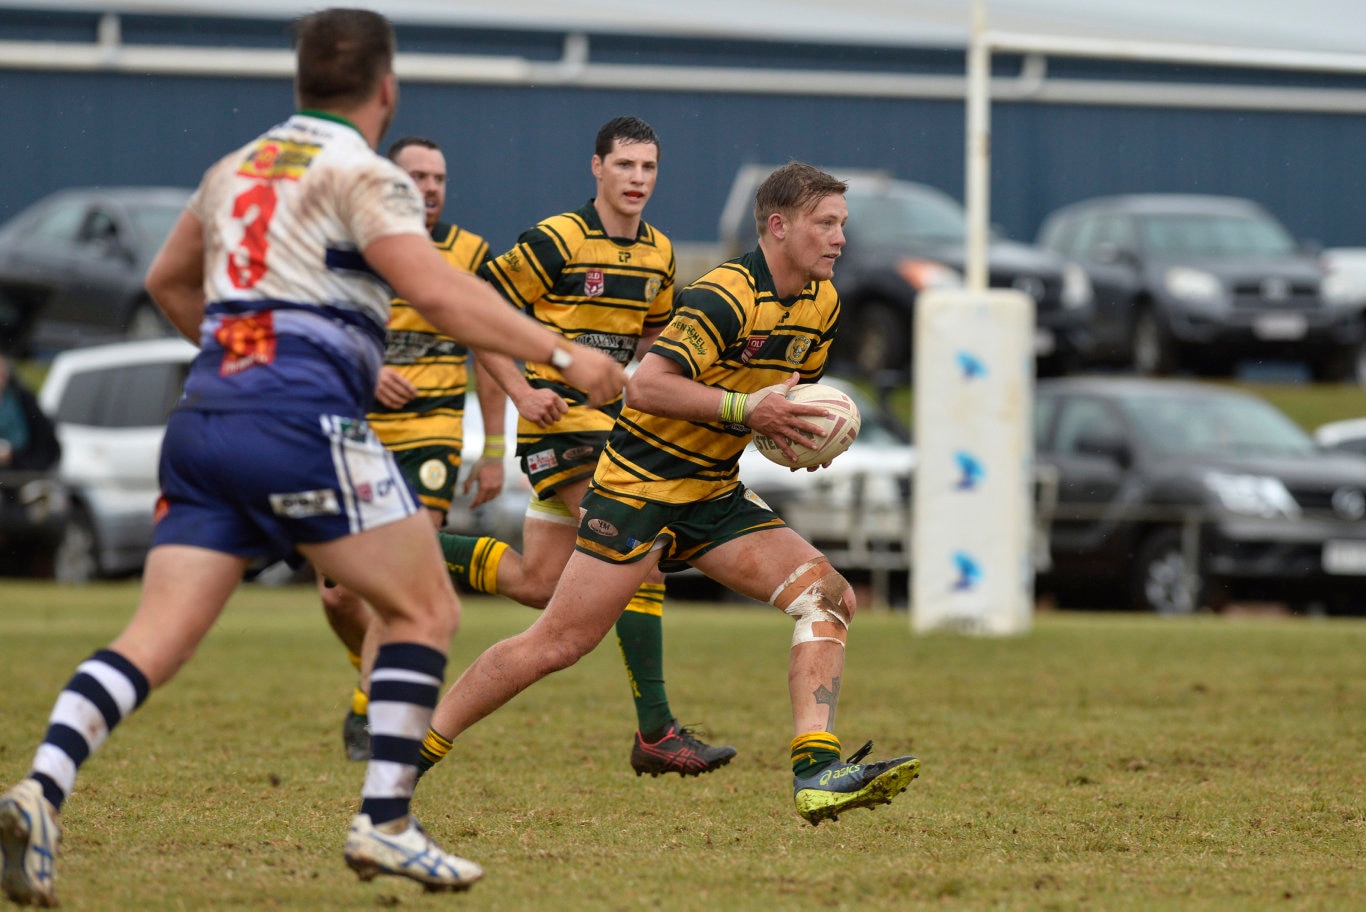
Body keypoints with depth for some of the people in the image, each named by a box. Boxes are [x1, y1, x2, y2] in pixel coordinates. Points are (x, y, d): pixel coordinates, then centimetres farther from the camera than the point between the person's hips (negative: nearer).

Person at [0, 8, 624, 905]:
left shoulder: (236, 168, 21)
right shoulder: (360, 174, -1)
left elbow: (167, 281, 35)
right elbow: (437, 292, -15)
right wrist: (561, 353, -14)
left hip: (203, 417, 7)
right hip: (300, 418, -7)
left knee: (157, 636, -1)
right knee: (426, 608, 4)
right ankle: (385, 822, -4)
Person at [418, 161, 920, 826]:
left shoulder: (822, 304, 7)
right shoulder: (728, 296, -21)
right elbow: (649, 384, -28)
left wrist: (799, 432, 1)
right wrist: (747, 409, -30)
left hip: (714, 494, 8)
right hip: (641, 487, -8)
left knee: (828, 595, -10)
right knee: (555, 645, -7)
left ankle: (817, 770, -19)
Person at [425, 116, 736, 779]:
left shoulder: (658, 253, 10)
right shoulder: (557, 241, -11)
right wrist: (522, 391, -16)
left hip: (613, 420, 8)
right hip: (560, 416, -8)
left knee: (536, 584, 6)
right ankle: (655, 732, -20)